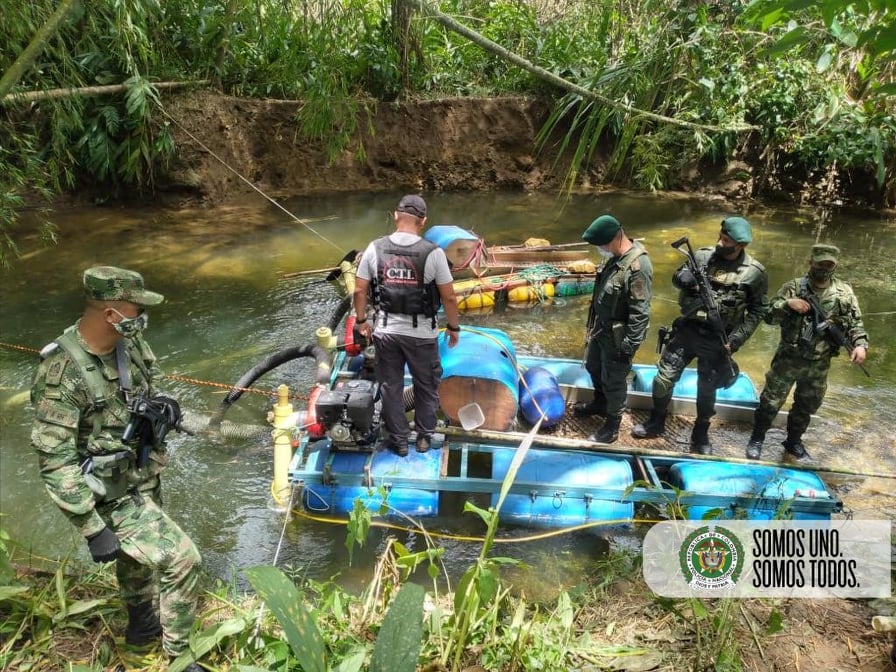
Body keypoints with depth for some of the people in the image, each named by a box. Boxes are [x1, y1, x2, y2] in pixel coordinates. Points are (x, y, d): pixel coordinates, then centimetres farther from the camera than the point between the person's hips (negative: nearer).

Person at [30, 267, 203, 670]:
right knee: (181, 559, -13)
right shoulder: (62, 374, -28)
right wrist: (93, 529, -24)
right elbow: (55, 464, -25)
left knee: (139, 553, 27)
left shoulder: (129, 342, -8)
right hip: (111, 496, -7)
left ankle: (141, 625, 54)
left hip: (144, 477, 8)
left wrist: (160, 409, -7)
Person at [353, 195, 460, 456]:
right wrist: (453, 327, 4)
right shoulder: (433, 253, -14)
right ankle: (424, 437, 32)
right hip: (422, 333, -2)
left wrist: (361, 320, 14)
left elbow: (359, 290, -1)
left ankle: (399, 440, 28)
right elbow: (449, 297, -11)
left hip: (386, 331, 2)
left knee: (391, 387, 16)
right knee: (426, 386, 19)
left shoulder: (375, 249, -7)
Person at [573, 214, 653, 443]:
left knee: (613, 382, 7)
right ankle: (599, 403, 52)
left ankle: (612, 427, 27)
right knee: (593, 366, 27)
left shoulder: (638, 266, -30)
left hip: (618, 337, -9)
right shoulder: (614, 257, -1)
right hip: (601, 328, 9)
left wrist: (629, 346, -22)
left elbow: (640, 313, -27)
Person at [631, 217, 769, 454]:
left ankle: (700, 435, 33)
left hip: (716, 341, -2)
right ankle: (656, 423, 27)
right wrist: (683, 278, -18)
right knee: (663, 379, 4)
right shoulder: (703, 256, -6)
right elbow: (677, 277, 7)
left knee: (707, 390, 12)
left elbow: (758, 311, -3)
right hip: (687, 330, 2)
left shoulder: (755, 273, -11)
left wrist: (735, 339, -12)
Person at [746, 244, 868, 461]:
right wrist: (787, 304, -26)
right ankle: (756, 440, 23)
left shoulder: (845, 292, 1)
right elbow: (769, 316, -9)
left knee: (807, 407, 18)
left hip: (820, 364, 3)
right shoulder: (794, 286, -8)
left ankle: (794, 442, 38)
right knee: (770, 402, 3)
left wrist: (860, 344, -11)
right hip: (789, 359, -3)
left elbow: (855, 323, 6)